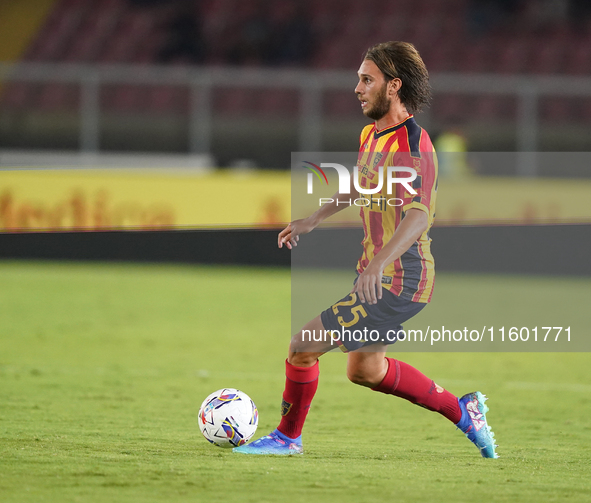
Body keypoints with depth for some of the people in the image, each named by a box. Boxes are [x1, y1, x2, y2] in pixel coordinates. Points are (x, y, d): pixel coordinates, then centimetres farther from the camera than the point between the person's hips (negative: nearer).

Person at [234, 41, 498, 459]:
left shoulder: (411, 146, -21)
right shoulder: (372, 135, 9)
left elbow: (418, 216, -33)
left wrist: (379, 263, -45)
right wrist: (313, 220, 33)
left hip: (399, 282, -10)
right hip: (383, 277, 10)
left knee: (303, 346, -6)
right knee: (365, 369, 22)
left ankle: (287, 437, 15)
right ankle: (462, 412, 31)